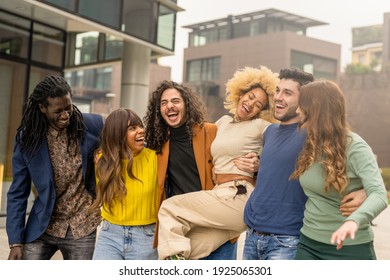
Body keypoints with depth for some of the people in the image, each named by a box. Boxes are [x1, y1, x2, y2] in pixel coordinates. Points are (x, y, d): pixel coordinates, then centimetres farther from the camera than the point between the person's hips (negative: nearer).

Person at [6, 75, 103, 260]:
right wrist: (16, 242, -6)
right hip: (43, 226, 1)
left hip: (83, 227, 0)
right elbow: (18, 194, -2)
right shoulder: (27, 138, -7)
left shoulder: (93, 126, -9)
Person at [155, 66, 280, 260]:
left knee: (169, 208, -8)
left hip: (238, 198, -6)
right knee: (189, 251, -8)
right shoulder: (224, 121, 20)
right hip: (220, 196, 6)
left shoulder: (261, 126, -1)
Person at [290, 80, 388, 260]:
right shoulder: (310, 144, 6)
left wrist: (354, 220, -47)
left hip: (350, 247, -5)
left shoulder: (355, 147, -15)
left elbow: (379, 194, -27)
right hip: (309, 243, 6)